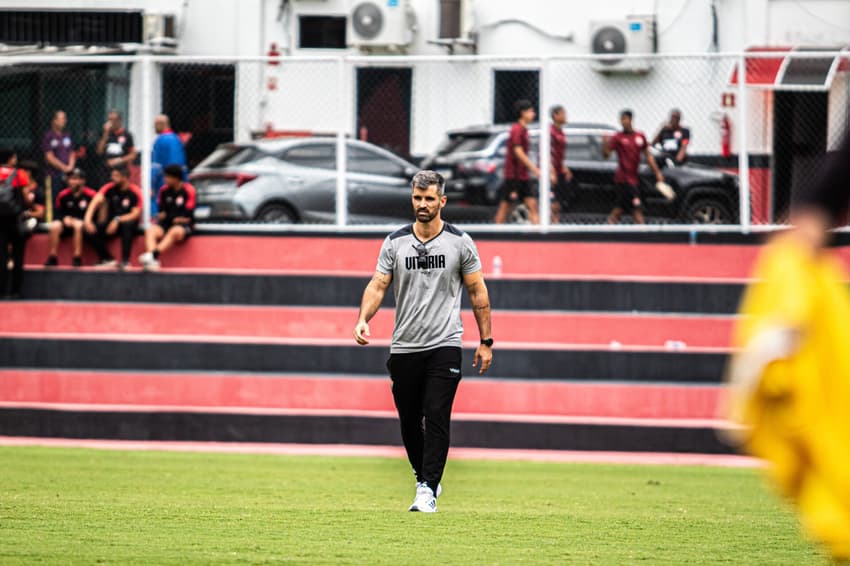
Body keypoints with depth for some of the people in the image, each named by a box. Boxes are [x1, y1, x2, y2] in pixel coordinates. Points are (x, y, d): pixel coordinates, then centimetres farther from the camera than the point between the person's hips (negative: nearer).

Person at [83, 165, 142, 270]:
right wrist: (87, 219, -35)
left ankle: (125, 261, -34)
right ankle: (108, 260, -11)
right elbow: (96, 200, -18)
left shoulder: (135, 192, -11)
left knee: (127, 224, -39)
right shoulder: (110, 188, -4)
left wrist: (117, 220, -30)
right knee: (90, 231, -22)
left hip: (128, 223, -3)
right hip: (111, 223, 3)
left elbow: (136, 214, -16)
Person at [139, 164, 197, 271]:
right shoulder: (164, 190, 9)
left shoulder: (188, 190, -5)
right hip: (166, 224, 4)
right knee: (150, 231, -26)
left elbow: (187, 216, -8)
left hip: (183, 226, -4)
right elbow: (162, 213, 12)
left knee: (174, 232, -39)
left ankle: (153, 254, -55)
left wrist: (167, 216, -2)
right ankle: (153, 261, -47)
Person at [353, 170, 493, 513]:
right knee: (409, 421, 7)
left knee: (436, 417, -13)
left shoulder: (459, 242, 1)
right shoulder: (395, 243, 4)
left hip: (444, 346, -3)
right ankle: (424, 479, 26)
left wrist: (486, 341, 4)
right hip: (404, 347, 3)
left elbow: (477, 292, 6)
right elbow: (378, 285, -1)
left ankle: (428, 490, -13)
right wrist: (363, 319, -20)